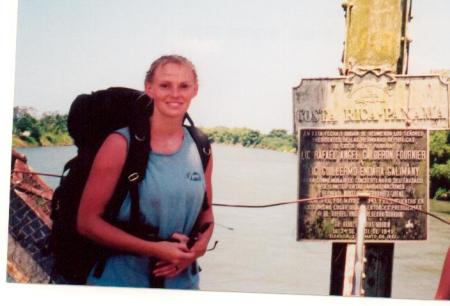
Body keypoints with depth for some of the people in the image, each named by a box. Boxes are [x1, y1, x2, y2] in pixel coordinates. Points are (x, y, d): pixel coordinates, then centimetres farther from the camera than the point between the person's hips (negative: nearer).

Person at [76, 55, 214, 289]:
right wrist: (154, 249, -20)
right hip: (120, 280, -4)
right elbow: (87, 221, -13)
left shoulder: (200, 148, 1)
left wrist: (199, 246, -9)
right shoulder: (121, 144, -12)